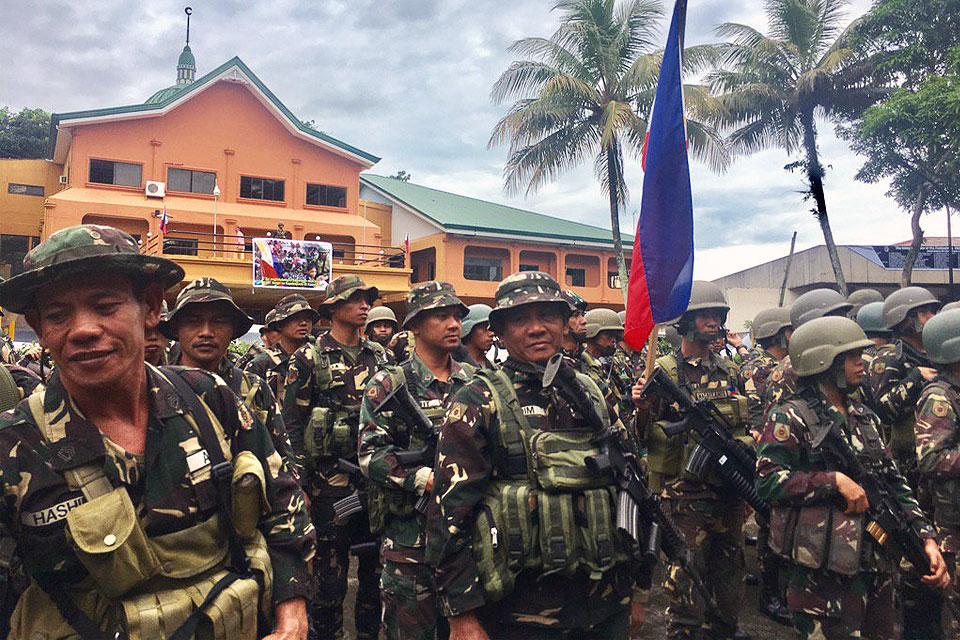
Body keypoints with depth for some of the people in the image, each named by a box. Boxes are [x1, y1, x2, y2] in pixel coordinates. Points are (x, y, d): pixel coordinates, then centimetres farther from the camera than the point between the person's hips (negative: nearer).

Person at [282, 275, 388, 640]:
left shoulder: (379, 356, 10)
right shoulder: (310, 358, -3)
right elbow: (292, 422, -5)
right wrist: (301, 482, -9)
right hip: (331, 481, -4)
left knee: (376, 567, 13)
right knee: (331, 571, 5)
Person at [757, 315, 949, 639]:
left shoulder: (864, 416, 14)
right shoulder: (791, 417, -10)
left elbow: (893, 480, 14)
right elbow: (768, 480, -19)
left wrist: (926, 535, 3)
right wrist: (834, 481, -22)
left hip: (879, 568, 8)